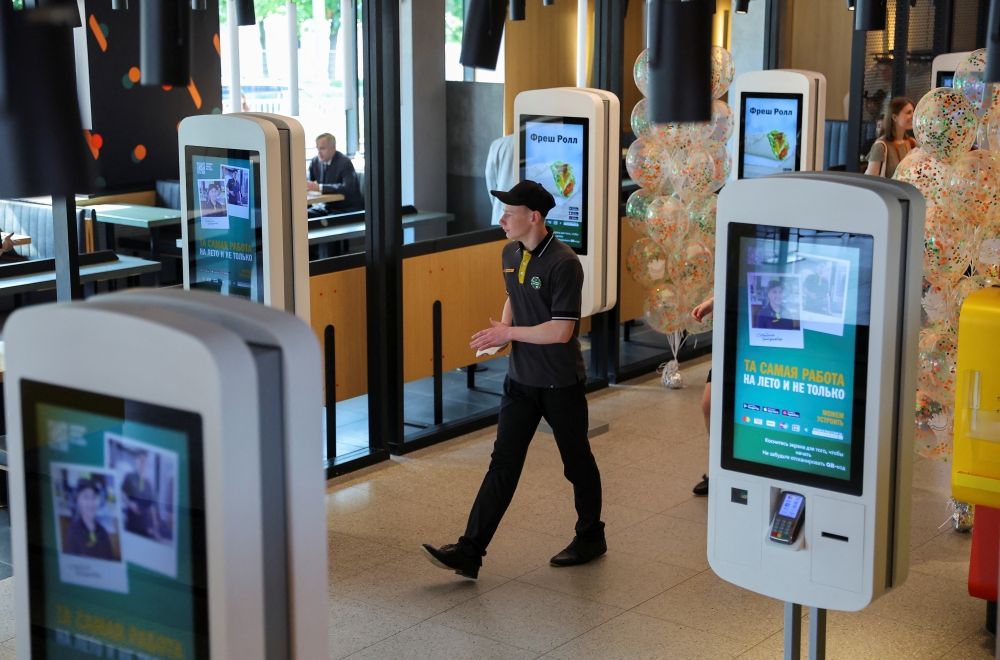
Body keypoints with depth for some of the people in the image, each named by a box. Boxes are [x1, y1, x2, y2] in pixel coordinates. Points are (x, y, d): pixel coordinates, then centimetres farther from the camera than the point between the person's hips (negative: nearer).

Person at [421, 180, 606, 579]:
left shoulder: (563, 263, -21)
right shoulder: (510, 254, 4)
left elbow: (561, 331, -24)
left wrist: (509, 333, -17)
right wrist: (502, 331, 1)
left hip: (561, 383, -6)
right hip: (520, 380, 7)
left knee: (577, 462, 11)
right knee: (503, 463, 3)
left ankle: (591, 537, 31)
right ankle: (469, 552, -1)